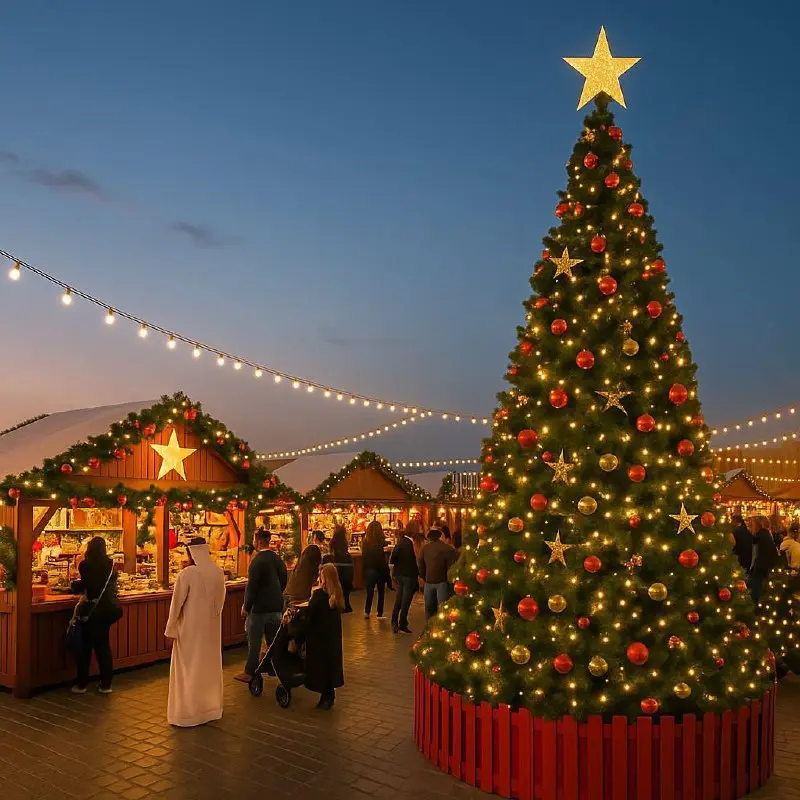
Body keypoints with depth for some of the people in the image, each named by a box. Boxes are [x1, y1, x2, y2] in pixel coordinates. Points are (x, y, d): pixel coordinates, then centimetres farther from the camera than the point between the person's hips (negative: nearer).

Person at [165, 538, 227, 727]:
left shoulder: (187, 574, -18)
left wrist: (171, 629, -3)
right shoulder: (219, 573, -2)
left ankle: (187, 714, 12)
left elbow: (177, 603, -12)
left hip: (190, 629, -5)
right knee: (210, 666, 17)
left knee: (188, 669, 6)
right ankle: (211, 708, 28)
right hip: (212, 628, 5)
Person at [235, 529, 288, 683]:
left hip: (259, 607, -7)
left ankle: (250, 672, 12)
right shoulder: (278, 558, 4)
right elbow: (283, 581, 13)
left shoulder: (257, 561, -19)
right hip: (276, 606, 7)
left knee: (254, 642, 4)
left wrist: (246, 606, -9)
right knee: (274, 640, 17)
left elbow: (252, 586, -18)